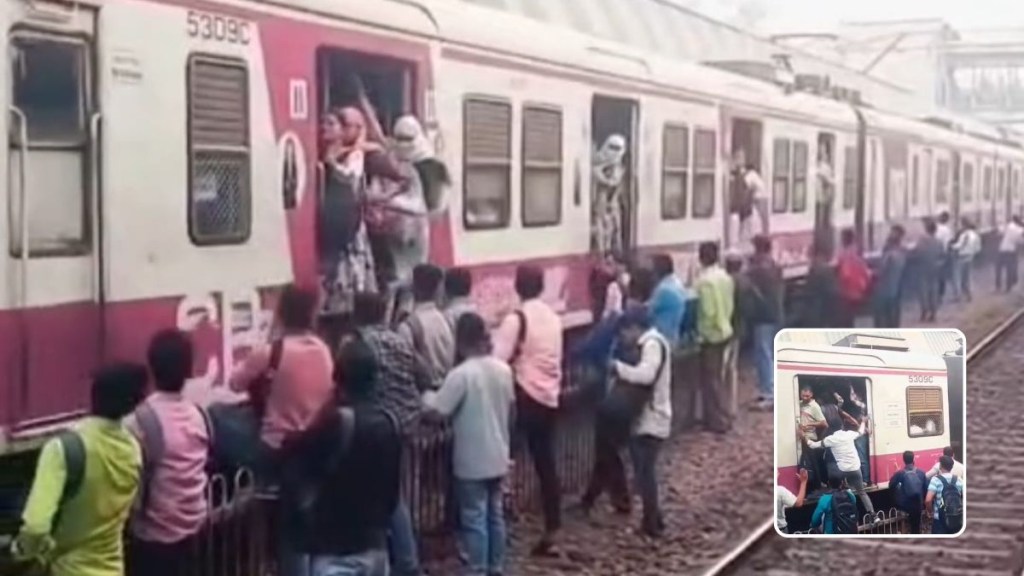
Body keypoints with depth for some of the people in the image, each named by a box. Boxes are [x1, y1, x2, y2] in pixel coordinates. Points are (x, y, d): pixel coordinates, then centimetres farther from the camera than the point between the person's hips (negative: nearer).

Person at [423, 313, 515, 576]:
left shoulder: (462, 374, -20)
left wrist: (427, 396, 1)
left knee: (474, 519, 0)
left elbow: (438, 410, -19)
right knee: (495, 514, 16)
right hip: (498, 457, 7)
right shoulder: (503, 369, 1)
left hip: (472, 461, -6)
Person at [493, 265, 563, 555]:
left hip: (527, 396, -7)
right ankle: (552, 532, 11)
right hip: (550, 395, 7)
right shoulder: (553, 318, 9)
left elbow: (498, 360, -18)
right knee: (547, 465, 9)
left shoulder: (516, 319, -12)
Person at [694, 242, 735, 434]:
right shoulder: (725, 277, 5)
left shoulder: (705, 280, -20)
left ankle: (718, 421, 2)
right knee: (715, 376, 17)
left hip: (711, 334, -8)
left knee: (709, 379, 0)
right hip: (724, 331, 8)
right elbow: (730, 305, 10)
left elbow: (707, 311, -23)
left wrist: (701, 332, -11)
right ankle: (717, 417, 23)